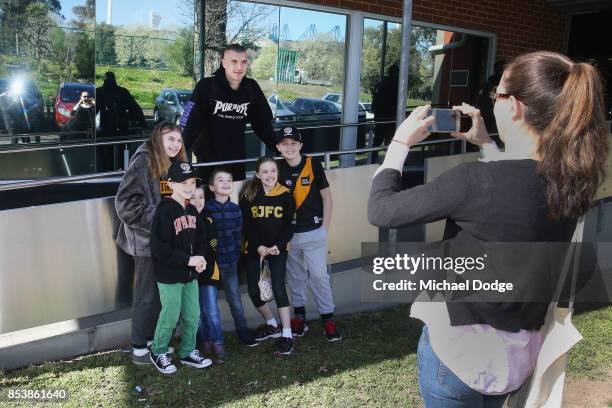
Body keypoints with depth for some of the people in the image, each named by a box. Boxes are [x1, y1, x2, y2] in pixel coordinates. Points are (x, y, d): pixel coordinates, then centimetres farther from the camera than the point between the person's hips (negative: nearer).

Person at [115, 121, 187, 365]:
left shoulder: (174, 165, 10)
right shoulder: (143, 161, -15)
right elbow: (126, 202, -21)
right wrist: (156, 221, -21)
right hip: (147, 240, -7)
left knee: (160, 293, 16)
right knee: (146, 295, 3)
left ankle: (152, 340, 31)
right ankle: (139, 349, 17)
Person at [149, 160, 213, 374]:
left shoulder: (192, 210, 7)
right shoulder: (164, 210, -17)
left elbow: (201, 237, 15)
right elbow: (159, 248, -22)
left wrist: (201, 258, -4)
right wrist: (188, 260, -20)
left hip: (190, 274, 7)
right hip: (169, 276, -7)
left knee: (193, 315, 12)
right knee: (170, 316, 4)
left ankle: (188, 352, 31)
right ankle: (158, 352, 27)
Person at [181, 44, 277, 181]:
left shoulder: (252, 88, -2)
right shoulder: (206, 86, -16)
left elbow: (263, 123, 5)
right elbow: (190, 123, -20)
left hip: (237, 162, 5)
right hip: (208, 161, -4)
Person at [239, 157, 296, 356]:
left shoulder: (285, 195, -5)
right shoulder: (249, 195, -3)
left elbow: (290, 225, -2)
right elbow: (246, 224, -2)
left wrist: (277, 246, -14)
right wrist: (259, 246, -13)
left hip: (278, 248, -2)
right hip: (254, 248, 2)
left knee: (278, 287, -13)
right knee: (253, 291, 2)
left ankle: (287, 335, -5)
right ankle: (272, 325, 26)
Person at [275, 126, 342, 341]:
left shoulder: (313, 165, -6)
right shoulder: (278, 169, -1)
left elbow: (327, 197, -1)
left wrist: (325, 227, -3)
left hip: (314, 232, -2)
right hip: (288, 233, 3)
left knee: (319, 275, -3)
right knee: (295, 276, 13)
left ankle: (328, 319, 8)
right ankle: (299, 316, 25)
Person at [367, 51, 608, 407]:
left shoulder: (477, 179, -28)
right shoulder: (571, 180, -5)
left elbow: (381, 210, -18)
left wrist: (401, 142, -6)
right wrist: (485, 144, 18)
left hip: (461, 348, -6)